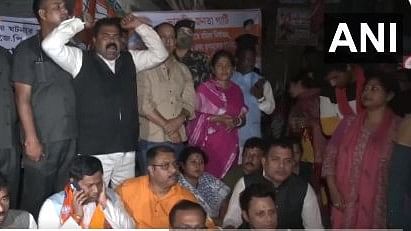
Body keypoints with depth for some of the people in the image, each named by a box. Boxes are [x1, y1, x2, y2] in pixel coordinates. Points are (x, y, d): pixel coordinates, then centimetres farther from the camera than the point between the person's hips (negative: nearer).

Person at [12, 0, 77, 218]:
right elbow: (23, 99, -6)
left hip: (71, 137, 5)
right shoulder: (27, 49, -2)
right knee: (36, 199, 2)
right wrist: (31, 139, -12)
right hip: (42, 139, -4)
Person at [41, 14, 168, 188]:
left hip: (127, 150, 5)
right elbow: (50, 45, -12)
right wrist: (79, 23, -4)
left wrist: (139, 27, 10)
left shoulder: (130, 60, 14)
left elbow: (159, 54, 16)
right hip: (93, 152, -4)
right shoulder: (81, 60, 1)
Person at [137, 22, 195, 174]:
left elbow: (190, 103, 8)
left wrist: (179, 120, -11)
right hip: (151, 139, -4)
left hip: (178, 139, 5)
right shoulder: (145, 68, -2)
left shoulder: (183, 70, 15)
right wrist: (166, 125, -11)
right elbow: (143, 105, -10)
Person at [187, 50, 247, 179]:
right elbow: (194, 115, -7)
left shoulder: (236, 90, 12)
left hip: (230, 144, 4)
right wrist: (217, 119, -17)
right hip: (208, 143, -4)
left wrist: (235, 122, -8)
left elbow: (242, 117, 14)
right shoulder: (204, 88, -1)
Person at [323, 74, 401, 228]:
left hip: (376, 205, -3)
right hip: (344, 203, 3)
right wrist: (333, 191, -2)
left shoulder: (398, 128, -4)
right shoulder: (349, 123, 6)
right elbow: (330, 155, 6)